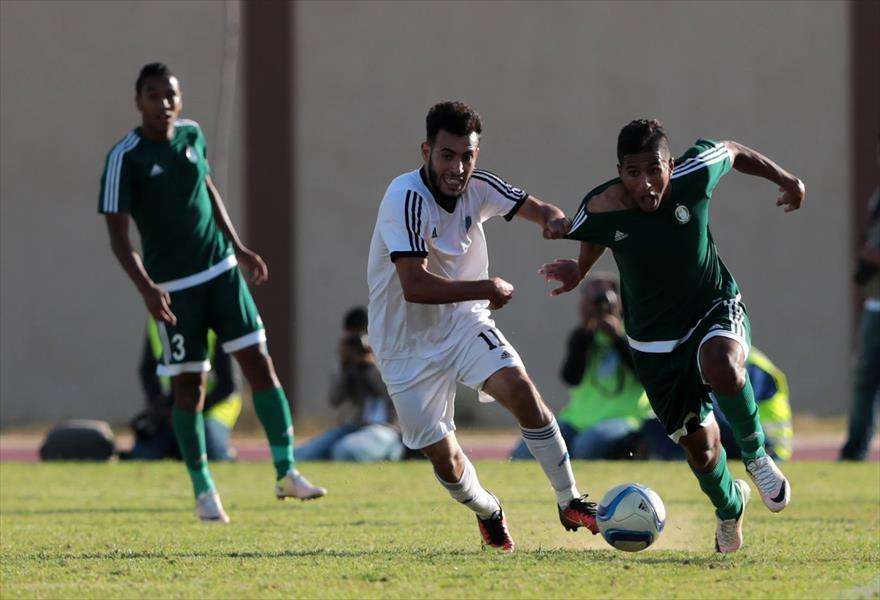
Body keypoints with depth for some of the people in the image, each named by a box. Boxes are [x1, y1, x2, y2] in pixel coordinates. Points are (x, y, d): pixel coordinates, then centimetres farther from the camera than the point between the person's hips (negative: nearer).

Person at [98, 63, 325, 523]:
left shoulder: (192, 134, 4)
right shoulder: (125, 158, -13)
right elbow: (117, 234, -15)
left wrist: (238, 246, 21)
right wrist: (146, 288, -28)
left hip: (220, 270, 5)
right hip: (174, 287, -5)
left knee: (258, 362, -3)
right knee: (188, 385, -1)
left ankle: (286, 471, 0)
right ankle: (203, 490, 13)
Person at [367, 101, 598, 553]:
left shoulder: (478, 187, -7)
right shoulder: (408, 198, -26)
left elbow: (534, 208, 4)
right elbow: (415, 287, -34)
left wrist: (553, 219, -21)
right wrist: (489, 288, -26)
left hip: (464, 323, 4)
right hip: (408, 344, -4)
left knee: (522, 391, -21)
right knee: (443, 458, -2)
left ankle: (570, 503, -8)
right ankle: (488, 514, 31)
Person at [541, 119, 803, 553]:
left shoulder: (694, 175, -22)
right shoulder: (600, 209, -20)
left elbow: (732, 152, 3)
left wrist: (785, 180, 13)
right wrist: (578, 271, -3)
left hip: (716, 309, -1)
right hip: (655, 343, 1)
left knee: (721, 366, -38)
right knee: (699, 447, 5)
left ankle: (754, 452, -9)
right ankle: (730, 508, 40)